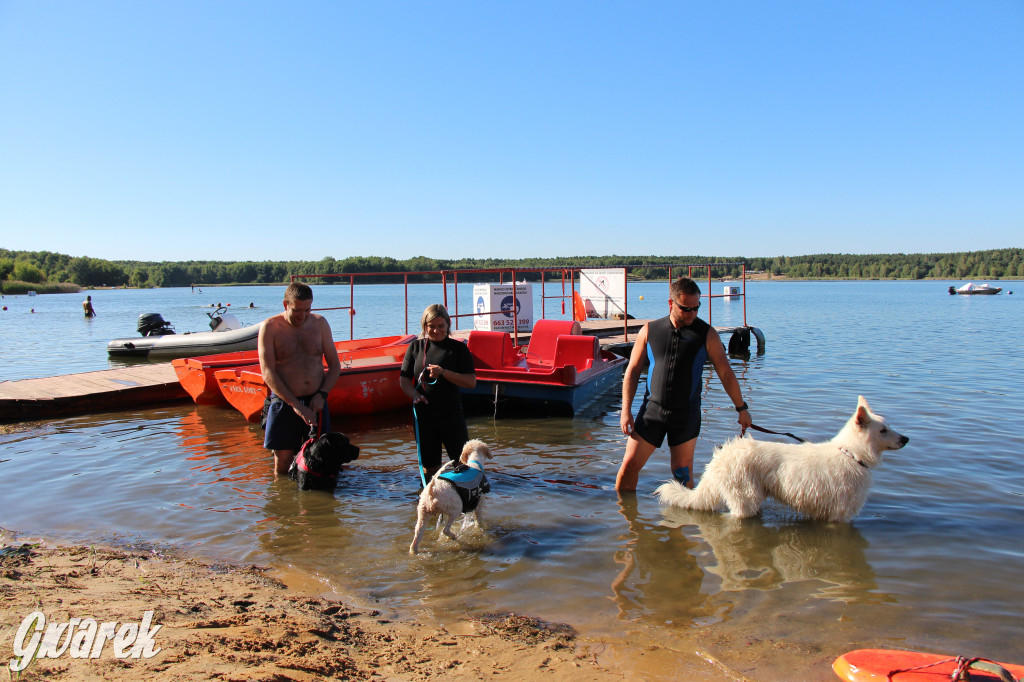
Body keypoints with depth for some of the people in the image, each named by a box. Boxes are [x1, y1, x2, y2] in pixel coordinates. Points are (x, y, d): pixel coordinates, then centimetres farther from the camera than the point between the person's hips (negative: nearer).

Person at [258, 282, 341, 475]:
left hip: (315, 402, 2)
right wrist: (295, 405, -18)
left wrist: (321, 395, -8)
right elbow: (268, 373, -10)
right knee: (282, 467, 2)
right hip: (284, 403, -2)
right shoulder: (270, 327, -4)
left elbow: (335, 365, 8)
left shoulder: (320, 324, 6)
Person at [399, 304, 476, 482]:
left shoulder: (458, 348, 0)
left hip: (451, 415, -2)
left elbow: (471, 382, -6)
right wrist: (414, 394, -14)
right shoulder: (416, 347, 8)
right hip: (423, 415, 2)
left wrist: (443, 372, -17)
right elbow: (404, 379, 7)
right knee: (429, 467, 12)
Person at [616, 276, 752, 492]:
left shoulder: (707, 334, -1)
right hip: (652, 409, 1)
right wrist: (626, 410, -3)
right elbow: (632, 371, 4)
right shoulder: (650, 331, 1)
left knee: (683, 472, 3)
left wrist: (741, 408, 8)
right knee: (630, 464, 1)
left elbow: (726, 373, 6)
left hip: (686, 415, -1)